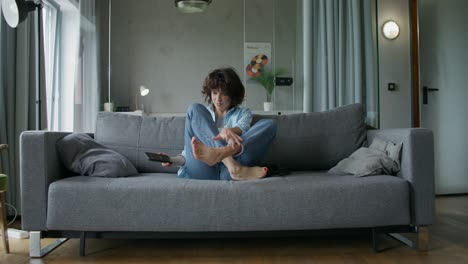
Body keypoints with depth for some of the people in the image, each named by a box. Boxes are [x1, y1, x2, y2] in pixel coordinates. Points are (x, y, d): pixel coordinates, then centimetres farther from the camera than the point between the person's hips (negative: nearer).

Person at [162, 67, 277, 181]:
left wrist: (229, 130, -27)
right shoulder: (200, 115, 28)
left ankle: (220, 153, -43)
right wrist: (173, 160, -1)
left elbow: (242, 127, -2)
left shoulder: (243, 113, 24)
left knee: (269, 124, -15)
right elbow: (188, 150, 22)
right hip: (201, 171, 1)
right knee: (195, 109, -11)